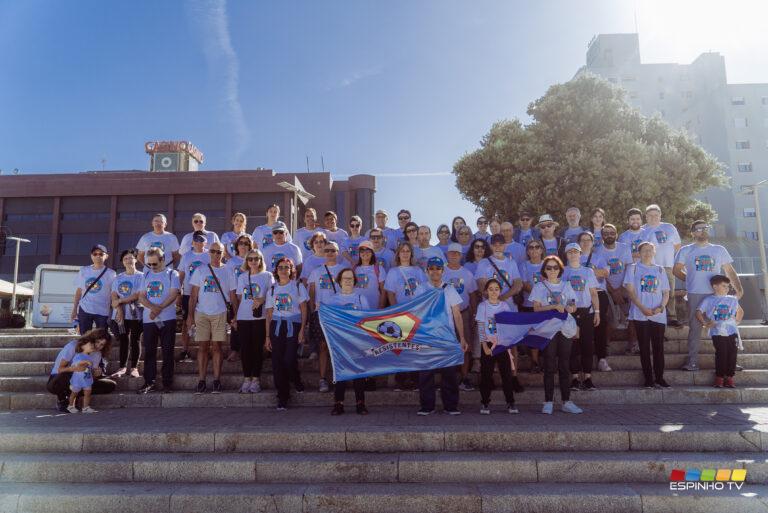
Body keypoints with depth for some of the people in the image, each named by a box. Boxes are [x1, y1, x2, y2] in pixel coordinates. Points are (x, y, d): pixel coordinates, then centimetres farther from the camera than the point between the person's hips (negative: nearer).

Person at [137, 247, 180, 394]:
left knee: (167, 352, 0)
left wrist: (159, 309, -18)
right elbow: (141, 296, 6)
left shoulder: (172, 274, 2)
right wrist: (153, 307, -14)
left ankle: (167, 383, 6)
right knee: (149, 351, 5)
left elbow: (173, 294, -9)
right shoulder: (146, 275, 14)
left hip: (167, 319, -4)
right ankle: (149, 383, 12)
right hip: (148, 320, 4)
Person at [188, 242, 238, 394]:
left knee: (216, 347, 1)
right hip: (202, 313, 1)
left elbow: (233, 296, 7)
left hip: (220, 314, -1)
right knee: (202, 347, 2)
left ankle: (216, 381, 7)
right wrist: (190, 315, -1)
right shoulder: (201, 271, 7)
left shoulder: (228, 272, 6)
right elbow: (193, 295, 6)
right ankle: (201, 381, 6)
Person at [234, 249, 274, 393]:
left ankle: (256, 379, 10)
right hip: (243, 317, 2)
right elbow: (239, 298, 15)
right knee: (245, 348, 2)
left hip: (260, 317, -2)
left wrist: (262, 300, -18)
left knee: (258, 347, 1)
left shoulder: (267, 275, 4)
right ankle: (247, 378, 11)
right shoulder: (242, 277, 13)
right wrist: (236, 315, 10)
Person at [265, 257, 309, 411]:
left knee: (289, 360, -15)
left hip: (293, 325, -3)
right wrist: (267, 336, 8)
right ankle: (282, 398, 8)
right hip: (276, 326, 3)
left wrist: (302, 330, -7)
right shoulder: (272, 289, 14)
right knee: (277, 362, -2)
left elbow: (304, 310, 3)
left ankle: (296, 379, 20)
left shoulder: (298, 287, 7)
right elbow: (269, 314, 13)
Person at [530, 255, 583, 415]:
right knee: (550, 365, -3)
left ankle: (566, 402, 10)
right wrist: (554, 306, -18)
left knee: (564, 365, 5)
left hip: (565, 328, 3)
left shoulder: (566, 285, 14)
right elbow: (536, 308, -5)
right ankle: (548, 402, 2)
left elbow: (574, 306, 13)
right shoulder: (539, 287, 4)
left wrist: (570, 308, -10)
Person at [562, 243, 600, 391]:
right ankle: (575, 377, 5)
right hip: (568, 312, -1)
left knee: (588, 345, 0)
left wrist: (597, 312, 3)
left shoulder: (588, 271, 11)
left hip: (586, 312, 2)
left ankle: (587, 377, 7)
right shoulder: (562, 272, 7)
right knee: (572, 345, -2)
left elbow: (594, 293, 11)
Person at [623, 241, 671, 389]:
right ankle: (648, 379, 5)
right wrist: (642, 308, -14)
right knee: (644, 347, 0)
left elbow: (666, 292, 13)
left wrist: (661, 307, -7)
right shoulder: (633, 268, 6)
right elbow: (630, 290, -2)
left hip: (658, 315, 2)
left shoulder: (660, 270, 15)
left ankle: (659, 378, 10)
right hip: (640, 314, -2)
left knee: (658, 346, 2)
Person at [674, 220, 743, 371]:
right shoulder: (686, 250, 7)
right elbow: (677, 270, 9)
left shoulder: (719, 250, 12)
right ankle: (692, 361, 4)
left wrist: (739, 288, -2)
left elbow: (730, 271, 9)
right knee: (695, 328, 0)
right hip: (695, 295, -2)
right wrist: (691, 280, 6)